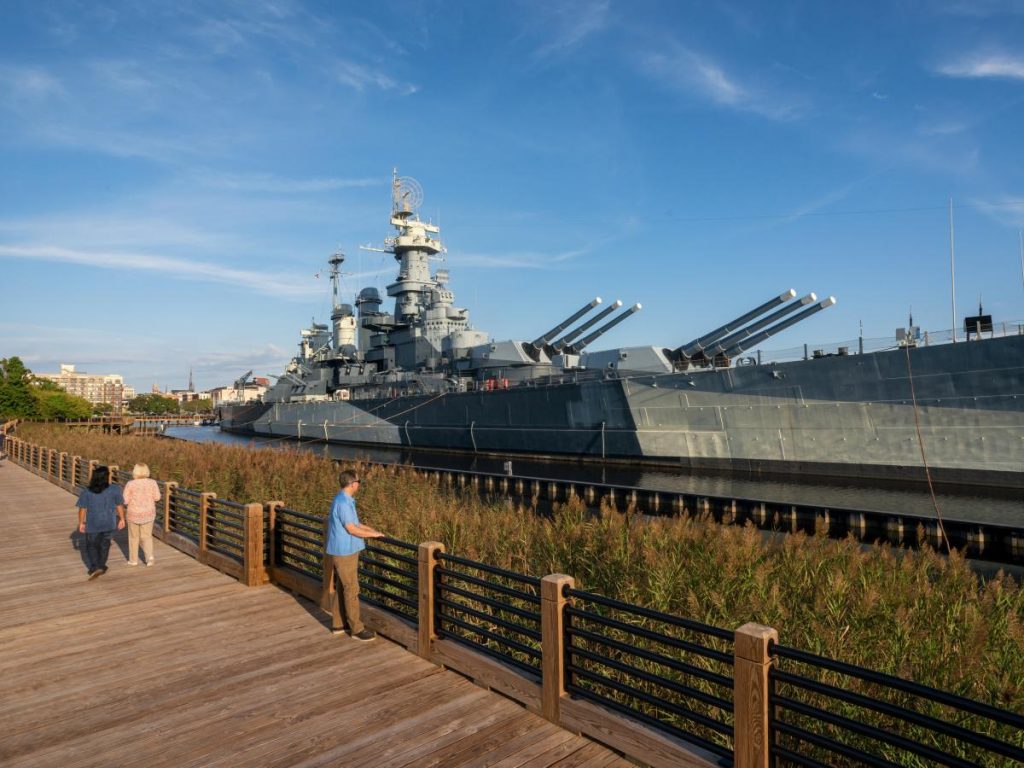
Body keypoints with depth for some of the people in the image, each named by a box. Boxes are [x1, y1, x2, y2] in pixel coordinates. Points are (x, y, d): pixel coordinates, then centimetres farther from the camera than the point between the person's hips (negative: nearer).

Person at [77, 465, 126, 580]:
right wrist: (122, 519, 6)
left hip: (93, 524, -1)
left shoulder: (86, 492, -12)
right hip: (109, 523, 1)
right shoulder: (114, 489, -12)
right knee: (104, 544, 21)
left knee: (91, 546, 15)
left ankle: (94, 567, 0)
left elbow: (82, 509, -7)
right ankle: (101, 566, 27)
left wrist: (81, 523, 5)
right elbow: (120, 506, -5)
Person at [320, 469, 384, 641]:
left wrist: (371, 529, 8)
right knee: (352, 590, -2)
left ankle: (337, 624, 27)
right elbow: (351, 529, -21)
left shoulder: (346, 501, 9)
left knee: (342, 588, 17)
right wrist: (372, 534, -11)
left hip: (346, 551, 10)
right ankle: (357, 629, 7)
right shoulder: (342, 503, -22)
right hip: (344, 552, -10)